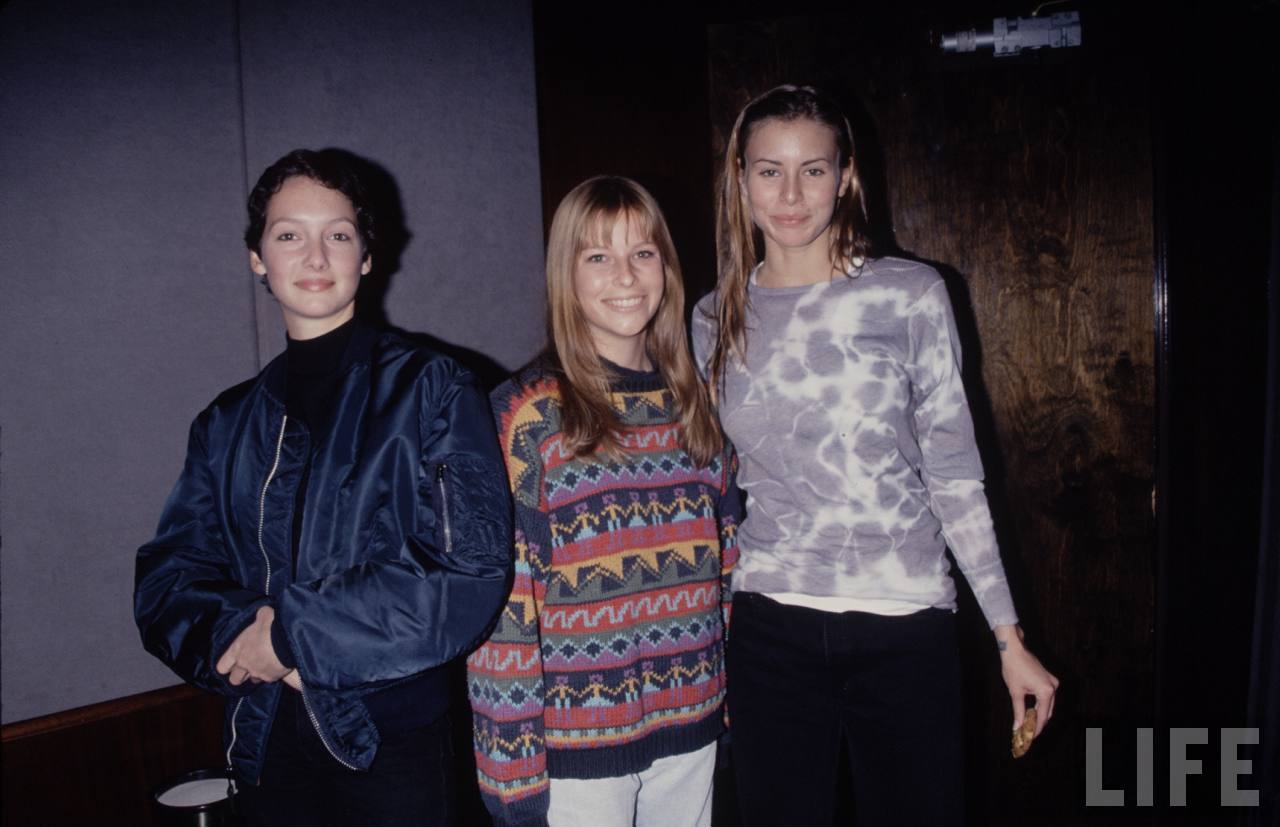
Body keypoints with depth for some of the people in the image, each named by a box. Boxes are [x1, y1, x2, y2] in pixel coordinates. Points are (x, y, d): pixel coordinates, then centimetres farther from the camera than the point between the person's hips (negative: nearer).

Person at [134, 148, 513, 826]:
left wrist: (295, 633, -15)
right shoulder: (226, 424, 8)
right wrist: (240, 634, -16)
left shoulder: (433, 390, -6)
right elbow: (167, 580, 4)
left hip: (393, 744, -3)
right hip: (264, 746, 4)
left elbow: (471, 567, -16)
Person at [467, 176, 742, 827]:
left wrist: (734, 698, 11)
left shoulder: (691, 401, 5)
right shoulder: (528, 413, -10)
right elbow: (500, 601, -11)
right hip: (576, 738, -4)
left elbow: (724, 559, 11)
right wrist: (514, 766, -12)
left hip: (690, 724, 5)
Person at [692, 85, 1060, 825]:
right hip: (770, 631, 2)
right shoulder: (715, 322, 4)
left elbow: (955, 479, -1)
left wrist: (1009, 636, -1)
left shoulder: (910, 296, -4)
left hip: (905, 630, -2)